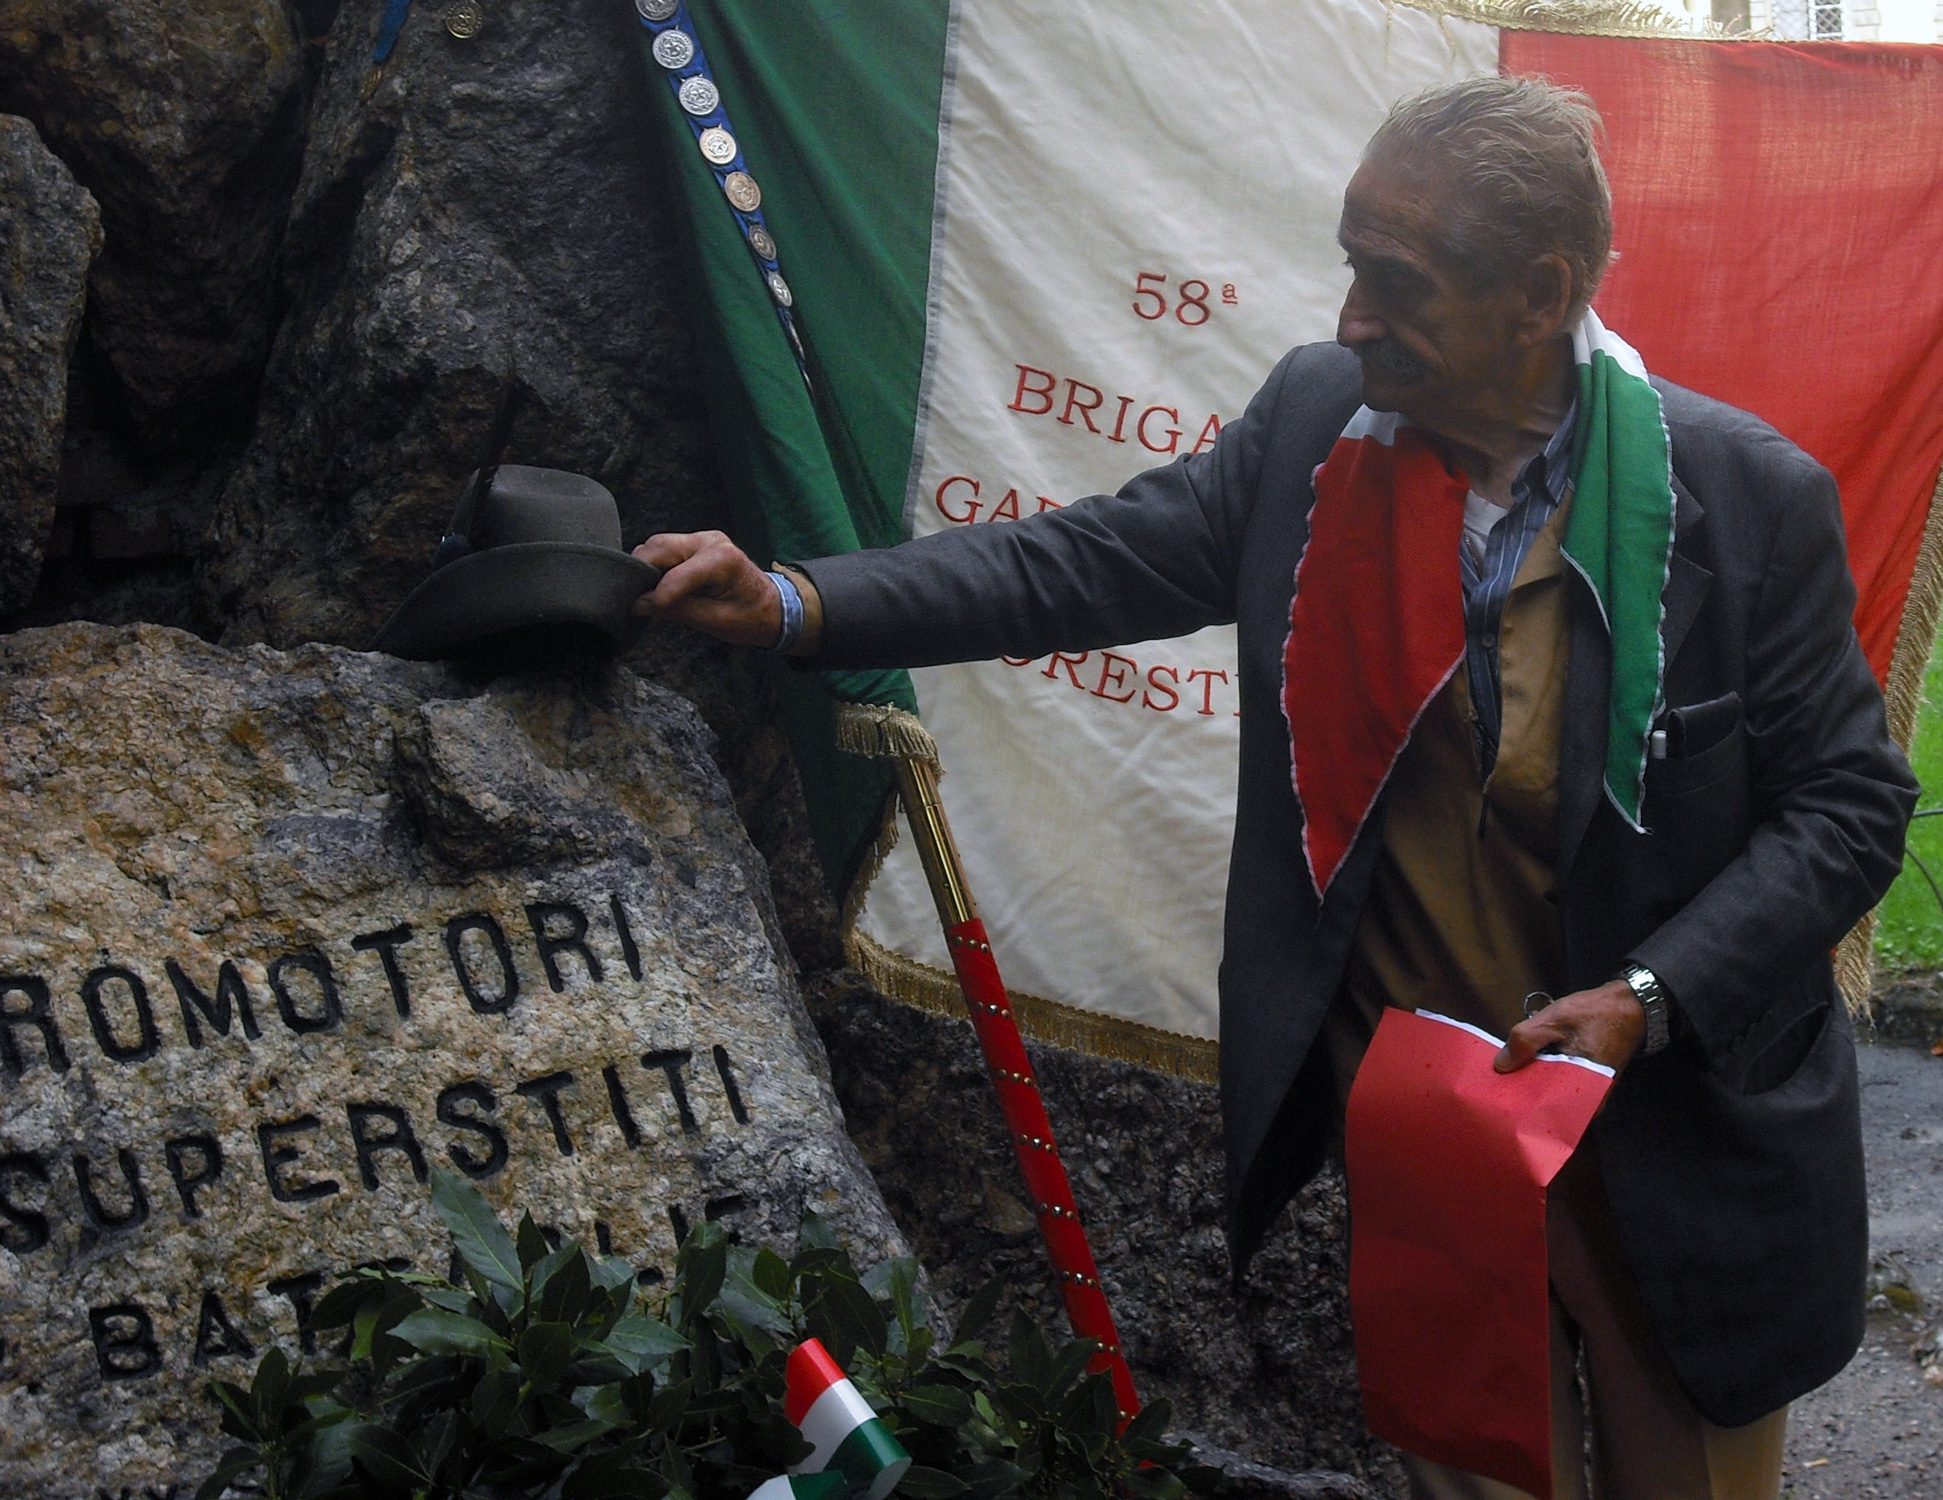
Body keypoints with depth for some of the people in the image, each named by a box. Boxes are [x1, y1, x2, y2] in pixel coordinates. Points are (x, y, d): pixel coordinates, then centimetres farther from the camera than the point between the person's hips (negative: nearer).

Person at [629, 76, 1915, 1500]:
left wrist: (1650, 997, -20)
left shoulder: (1751, 494, -16)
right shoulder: (1318, 416, -7)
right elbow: (1092, 561, -3)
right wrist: (798, 604, -12)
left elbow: (1850, 799, -9)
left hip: (1668, 1131, -2)